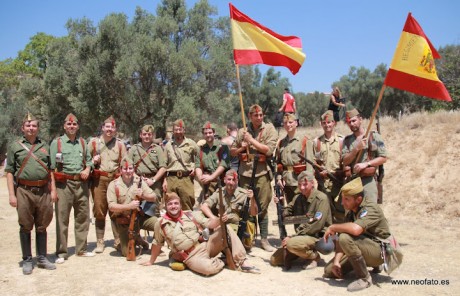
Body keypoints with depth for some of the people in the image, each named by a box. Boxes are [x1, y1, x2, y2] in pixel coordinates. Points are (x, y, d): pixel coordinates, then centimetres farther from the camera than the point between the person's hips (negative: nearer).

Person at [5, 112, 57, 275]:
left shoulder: (45, 146, 12)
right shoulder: (15, 146, 3)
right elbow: (10, 172, 1)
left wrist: (53, 190, 6)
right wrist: (11, 194, -6)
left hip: (43, 191, 3)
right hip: (24, 191, -2)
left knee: (42, 226, 10)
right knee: (25, 227, 6)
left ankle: (42, 258, 21)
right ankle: (27, 260, 17)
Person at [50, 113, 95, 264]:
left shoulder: (82, 142, 13)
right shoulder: (56, 142, 0)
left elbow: (88, 159, 23)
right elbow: (51, 167, -4)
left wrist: (87, 169, 0)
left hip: (81, 183, 5)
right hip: (64, 183, -4)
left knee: (83, 217, 9)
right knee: (62, 218, -2)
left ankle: (81, 249, 22)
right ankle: (61, 253, 8)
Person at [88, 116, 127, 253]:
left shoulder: (120, 144, 9)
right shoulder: (94, 142, 8)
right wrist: (92, 161, -8)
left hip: (115, 179, 0)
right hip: (98, 179, 0)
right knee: (99, 211, 3)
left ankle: (118, 241, 9)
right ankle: (100, 242, 14)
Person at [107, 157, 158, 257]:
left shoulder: (139, 181, 1)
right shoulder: (114, 185, -7)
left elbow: (154, 197, -2)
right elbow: (111, 206, -15)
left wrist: (143, 195, -22)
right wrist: (129, 206, -27)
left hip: (140, 216, 2)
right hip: (123, 221, -2)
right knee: (127, 252, -8)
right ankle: (136, 241, 27)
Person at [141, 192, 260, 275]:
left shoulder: (191, 215, 7)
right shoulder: (160, 224, 1)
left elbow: (208, 224, 2)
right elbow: (157, 243, 13)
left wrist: (220, 219, -19)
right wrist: (151, 261, 19)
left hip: (206, 246, 4)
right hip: (191, 256, -4)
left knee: (225, 229, -15)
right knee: (208, 268, -36)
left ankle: (242, 262, -12)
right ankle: (220, 261, 2)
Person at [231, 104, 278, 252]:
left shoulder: (269, 129, 1)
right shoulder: (242, 132, 10)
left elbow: (269, 150, -12)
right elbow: (232, 151, 16)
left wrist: (252, 140, -10)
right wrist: (242, 148, -4)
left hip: (262, 173, -3)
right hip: (244, 173, 3)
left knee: (262, 207, 2)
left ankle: (264, 239, 12)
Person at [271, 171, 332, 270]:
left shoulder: (321, 198, -15)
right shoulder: (298, 198, 7)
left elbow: (317, 225, -23)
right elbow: (285, 214, 11)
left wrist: (293, 236, -23)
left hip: (318, 237, -7)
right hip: (301, 236, 7)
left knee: (291, 243, -35)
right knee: (274, 260, -2)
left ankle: (314, 256, -7)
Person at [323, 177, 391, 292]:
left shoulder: (371, 209, -21)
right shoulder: (350, 213, 5)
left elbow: (356, 229, -40)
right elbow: (340, 240, 0)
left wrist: (333, 227, -24)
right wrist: (336, 261, -13)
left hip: (379, 251, -9)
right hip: (365, 249, 9)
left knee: (346, 238, -32)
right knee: (329, 271, 3)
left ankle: (364, 278, -16)